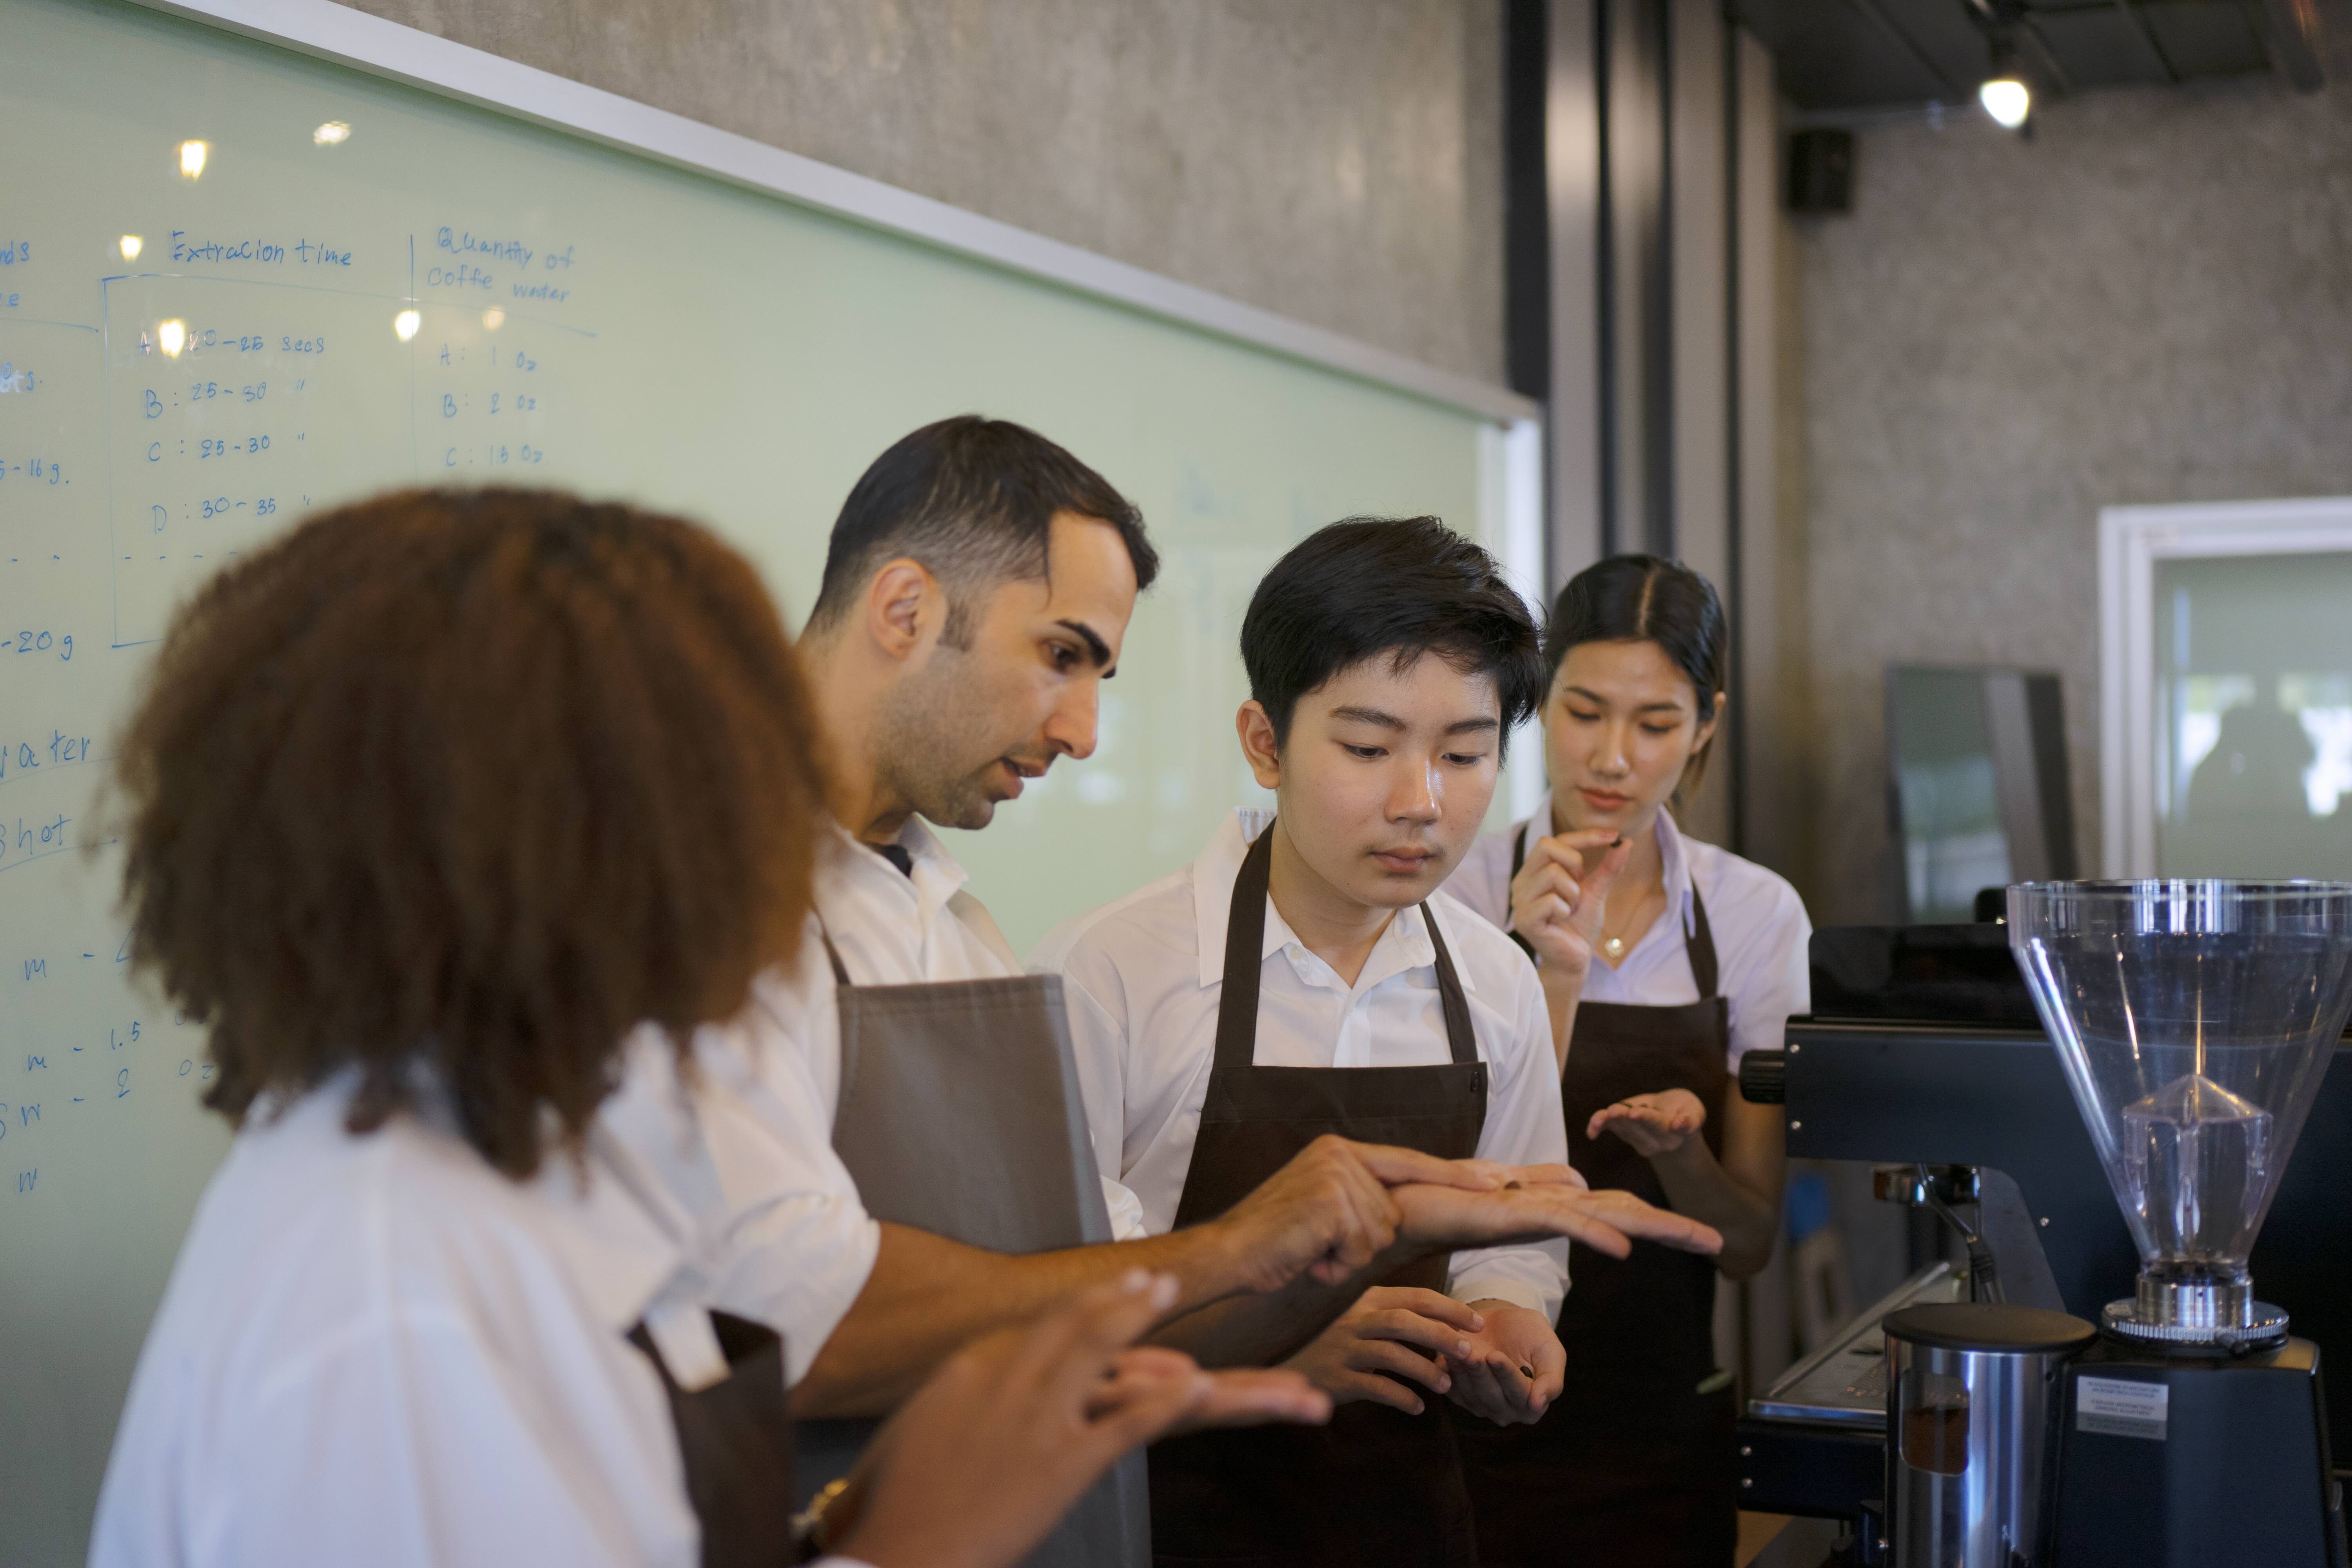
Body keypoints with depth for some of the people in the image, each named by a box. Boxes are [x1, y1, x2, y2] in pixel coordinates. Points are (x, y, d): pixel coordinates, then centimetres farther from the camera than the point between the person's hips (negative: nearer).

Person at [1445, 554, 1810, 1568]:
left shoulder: (1756, 914, -2)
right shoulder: (1454, 894, -10)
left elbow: (1748, 1243, -2)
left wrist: (1679, 1150, -22)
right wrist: (1556, 982, -25)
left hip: (1666, 1442, 3)